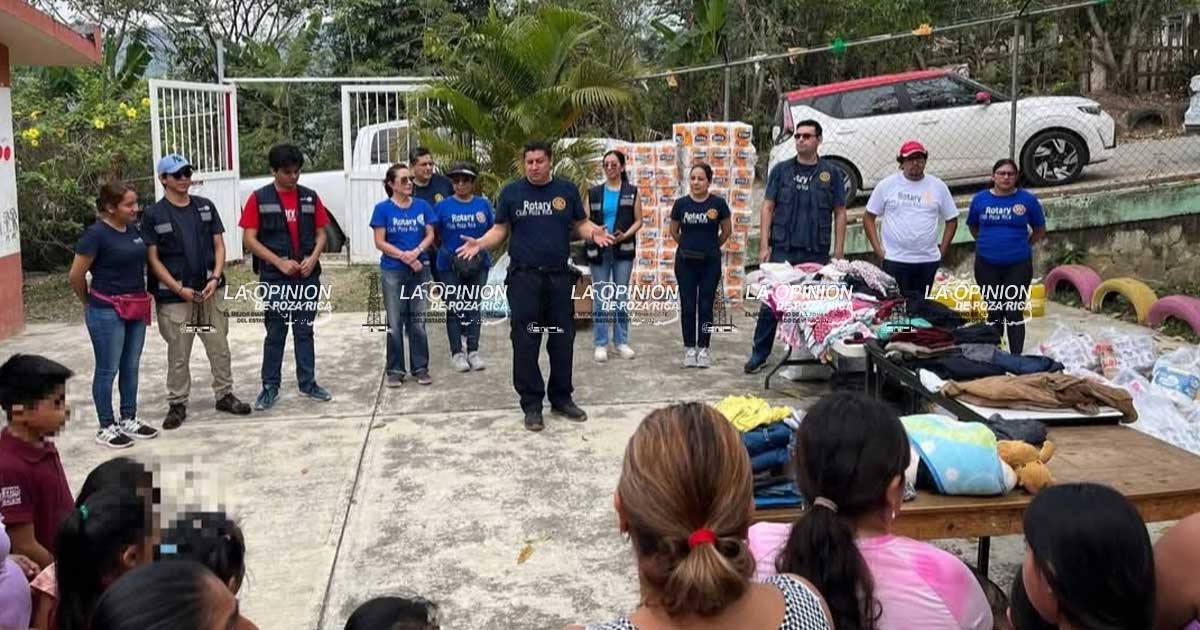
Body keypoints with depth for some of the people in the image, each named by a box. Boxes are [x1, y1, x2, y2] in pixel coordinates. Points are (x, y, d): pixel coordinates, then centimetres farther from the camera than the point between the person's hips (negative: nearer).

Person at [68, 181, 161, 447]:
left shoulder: (134, 230, 7)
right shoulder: (96, 234, -14)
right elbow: (75, 275, -11)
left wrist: (141, 297, 12)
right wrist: (90, 302, 3)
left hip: (136, 309, 7)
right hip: (107, 312, -7)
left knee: (130, 367, 14)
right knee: (107, 370, 2)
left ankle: (129, 420, 26)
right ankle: (106, 428, 12)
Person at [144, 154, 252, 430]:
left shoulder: (206, 207, 6)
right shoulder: (153, 215, -3)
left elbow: (219, 245, 7)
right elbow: (153, 259, -4)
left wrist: (215, 278, -8)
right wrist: (179, 289, -13)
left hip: (210, 290, 3)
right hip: (175, 296, -3)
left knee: (219, 347, 9)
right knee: (178, 354, 5)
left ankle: (224, 395, 21)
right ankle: (177, 404, 15)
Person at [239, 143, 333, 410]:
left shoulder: (310, 197, 6)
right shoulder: (259, 198, -3)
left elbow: (321, 233, 10)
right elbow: (249, 239, -5)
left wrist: (313, 258, -9)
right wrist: (279, 262, -14)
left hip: (307, 276, 3)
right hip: (274, 278, -2)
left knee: (305, 331, 10)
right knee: (275, 333, 4)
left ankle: (308, 383, 18)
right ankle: (270, 387, 14)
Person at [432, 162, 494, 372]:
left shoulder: (483, 204, 3)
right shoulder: (443, 206, -1)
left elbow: (493, 231, 8)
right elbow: (434, 234, 5)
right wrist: (445, 252, -2)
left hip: (478, 266, 1)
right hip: (450, 266, -1)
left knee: (473, 307, 6)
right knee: (454, 309, 3)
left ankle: (473, 351, 13)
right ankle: (457, 352, 11)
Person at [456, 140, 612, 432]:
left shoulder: (567, 190, 6)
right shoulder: (511, 192, 2)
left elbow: (581, 223, 7)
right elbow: (500, 229, 5)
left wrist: (594, 233, -14)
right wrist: (480, 243, -13)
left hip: (560, 275, 2)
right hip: (524, 276, -2)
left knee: (562, 339, 9)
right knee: (525, 342, -1)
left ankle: (562, 398, 22)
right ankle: (531, 404, 8)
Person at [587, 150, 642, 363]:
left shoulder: (632, 192, 4)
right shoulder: (594, 192, 6)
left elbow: (638, 221, 3)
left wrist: (625, 235, -14)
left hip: (623, 250, 0)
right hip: (598, 250, 0)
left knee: (622, 296, 7)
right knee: (600, 297, 2)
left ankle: (621, 341, 16)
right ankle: (601, 344, 7)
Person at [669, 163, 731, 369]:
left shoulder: (718, 203, -5)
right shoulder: (681, 203, -2)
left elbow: (727, 230, 8)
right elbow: (673, 231, 12)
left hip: (710, 262, -1)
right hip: (685, 262, 1)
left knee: (706, 306, 4)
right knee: (687, 306, 5)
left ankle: (703, 348, 13)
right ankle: (689, 348, 14)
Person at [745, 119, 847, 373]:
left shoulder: (831, 173, 6)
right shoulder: (781, 170, 7)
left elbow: (840, 213, 6)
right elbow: (768, 207, 6)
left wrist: (839, 253, 0)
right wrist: (764, 245, -2)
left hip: (817, 253, 0)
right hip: (783, 249, 0)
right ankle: (759, 354, 8)